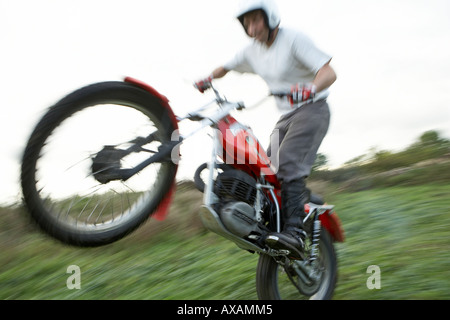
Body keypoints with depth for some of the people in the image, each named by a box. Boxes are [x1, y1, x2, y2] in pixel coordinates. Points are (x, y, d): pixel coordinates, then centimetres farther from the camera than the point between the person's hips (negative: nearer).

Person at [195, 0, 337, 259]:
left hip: (312, 109, -8)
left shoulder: (294, 39, -13)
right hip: (287, 116, 8)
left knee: (288, 163, -27)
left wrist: (310, 88, -42)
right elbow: (227, 67, 26)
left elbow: (329, 73, -21)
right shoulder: (253, 51, 9)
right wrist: (208, 80, 7)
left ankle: (295, 231, -33)